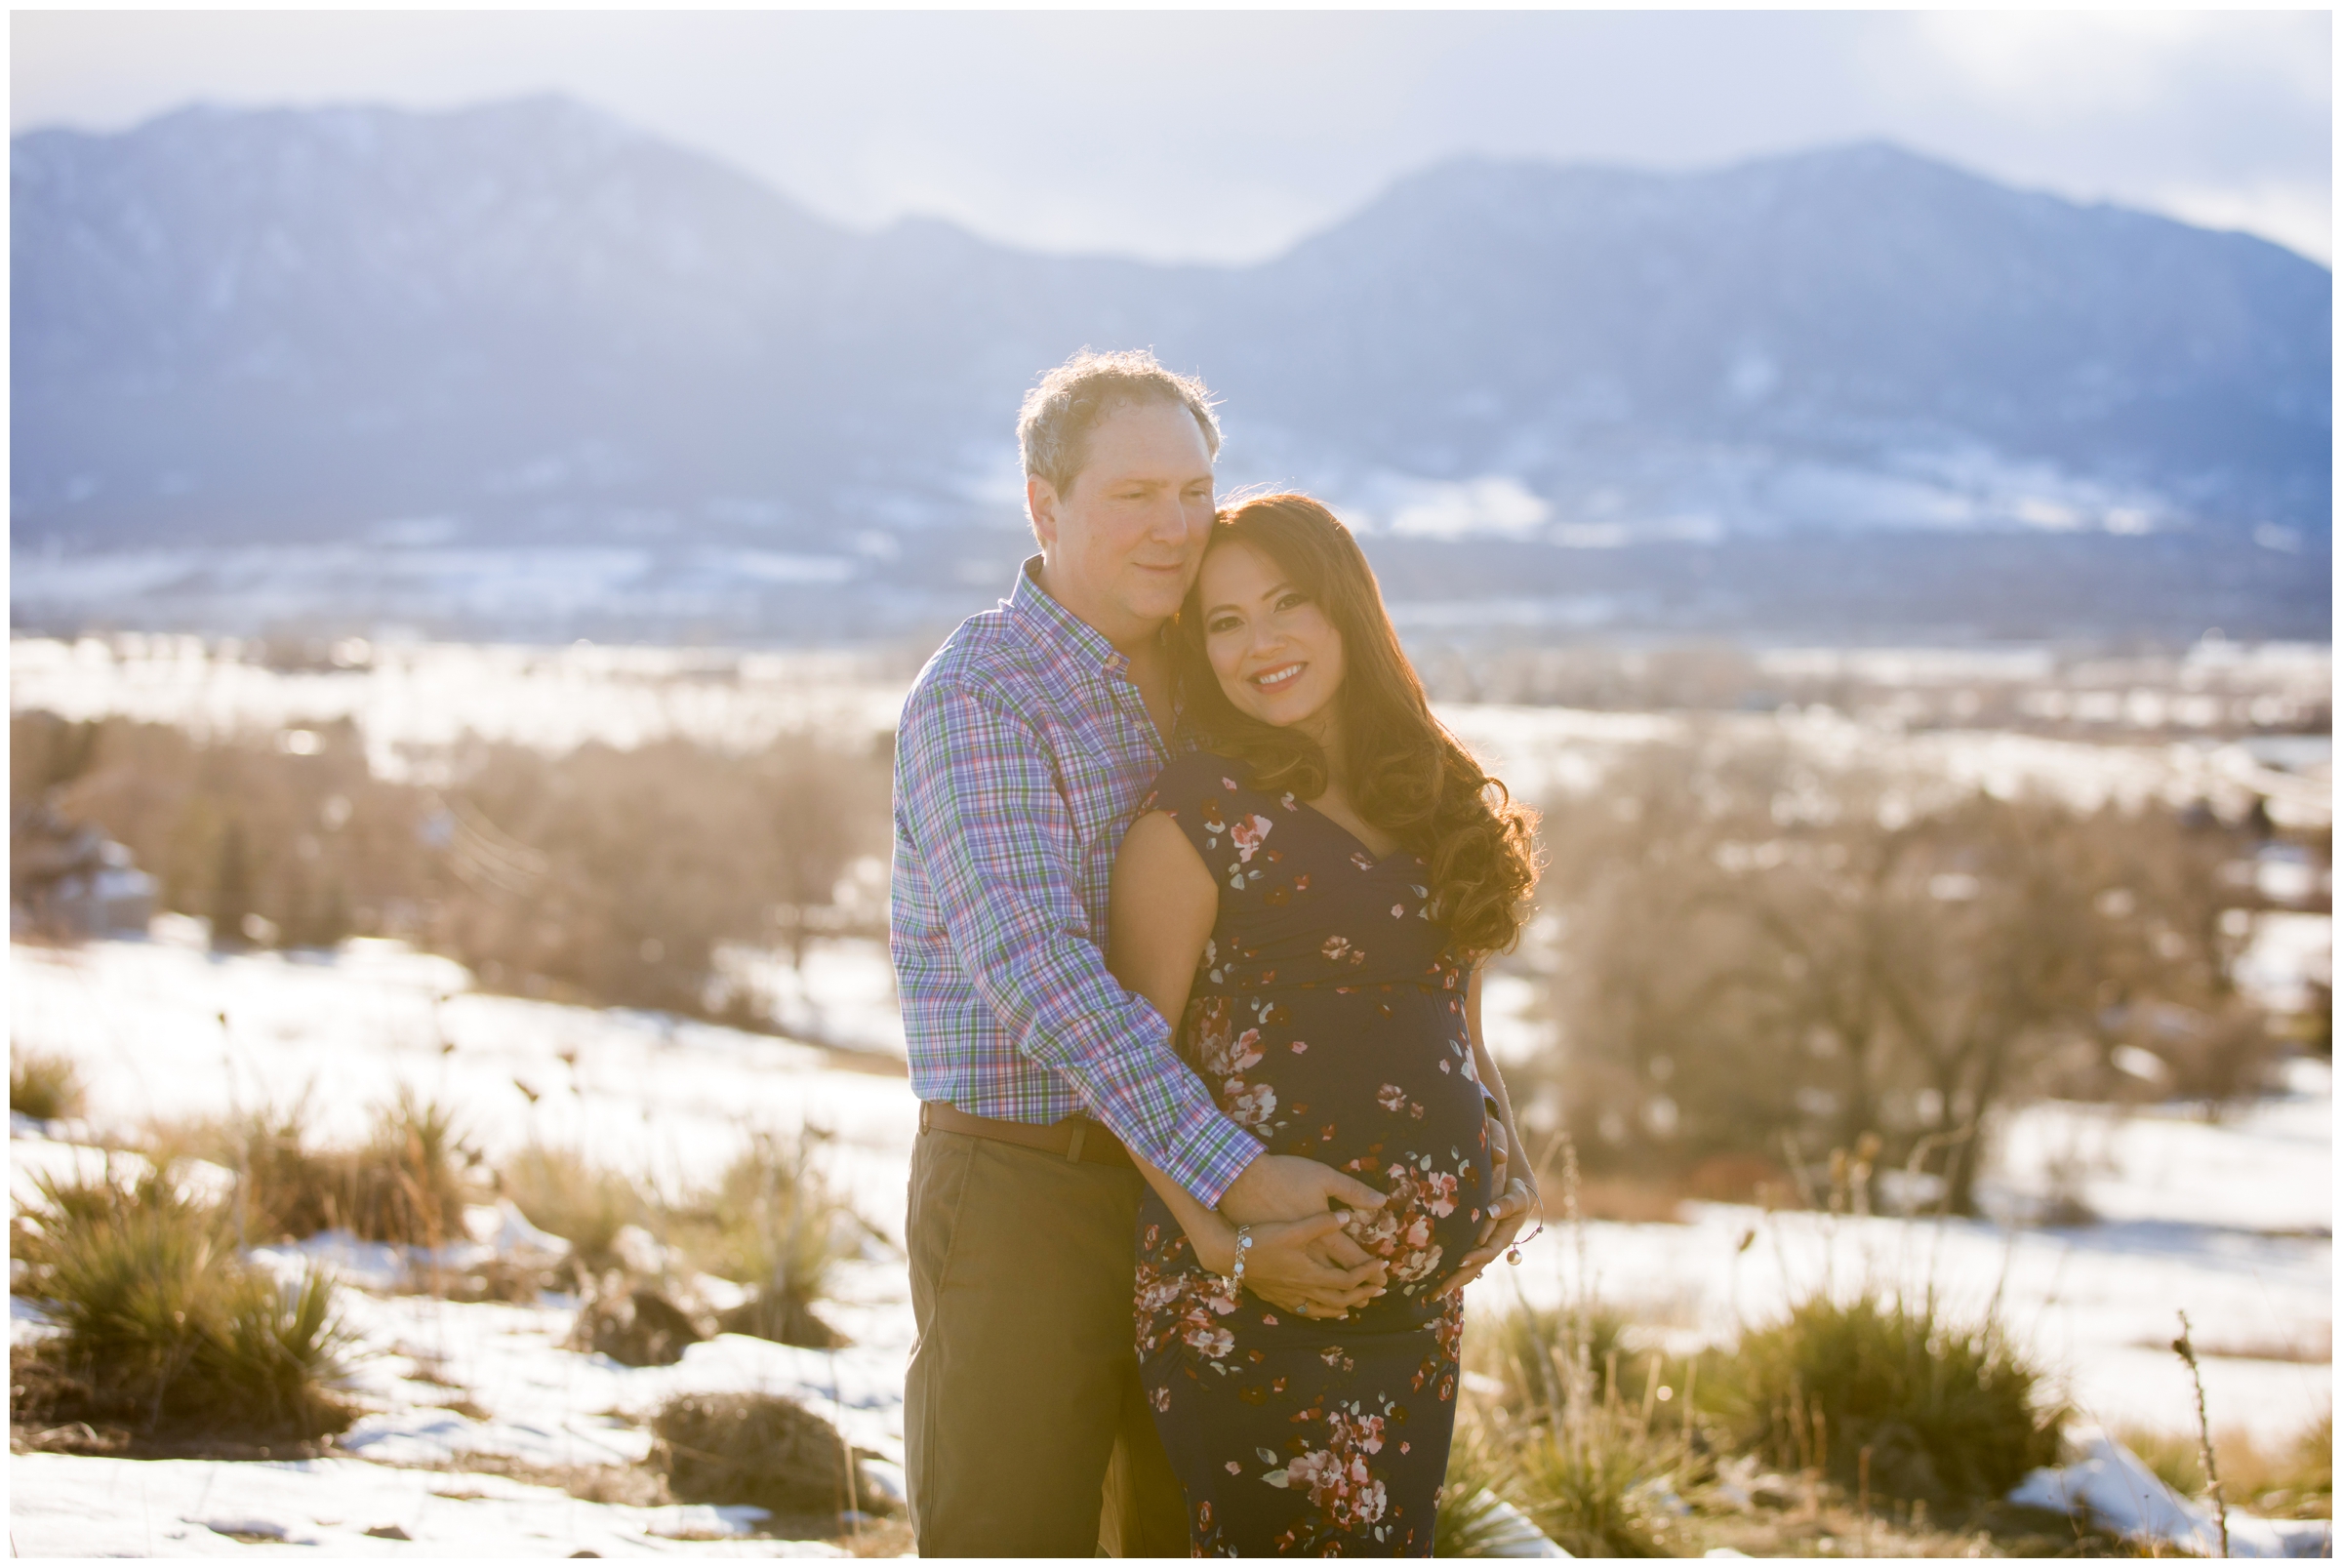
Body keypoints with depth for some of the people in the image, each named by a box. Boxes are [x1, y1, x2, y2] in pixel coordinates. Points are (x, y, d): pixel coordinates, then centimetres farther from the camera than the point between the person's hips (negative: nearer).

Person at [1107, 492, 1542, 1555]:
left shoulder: (1436, 801, 14)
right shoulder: (1201, 815, -7)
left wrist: (1505, 1160, 7)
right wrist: (1220, 1231, -21)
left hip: (1423, 1292, 7)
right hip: (1261, 1301, -6)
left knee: (1400, 1542, 11)